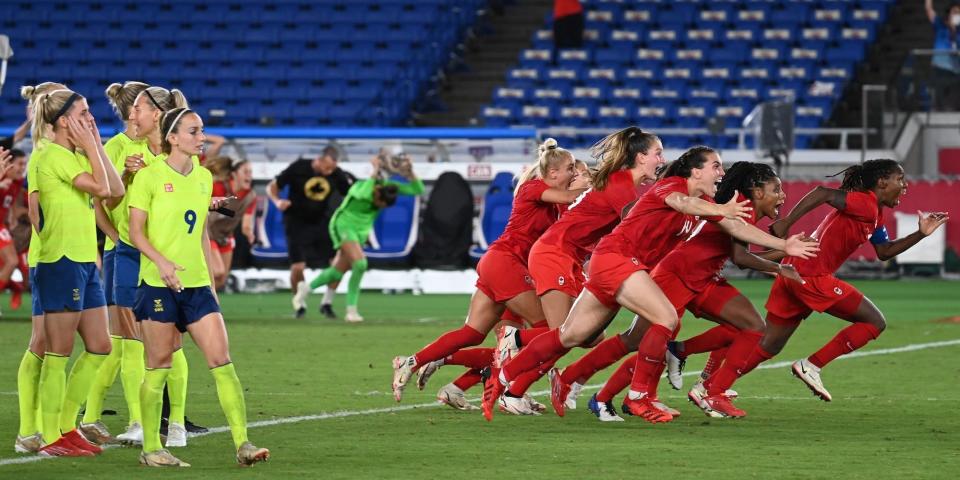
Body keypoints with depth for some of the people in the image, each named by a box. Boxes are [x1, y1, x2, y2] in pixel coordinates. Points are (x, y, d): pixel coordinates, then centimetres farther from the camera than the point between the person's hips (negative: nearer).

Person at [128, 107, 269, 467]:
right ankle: (150, 448, 13)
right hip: (159, 284, -5)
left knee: (222, 362, -5)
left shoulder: (203, 177, 12)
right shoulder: (150, 176, -5)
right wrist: (162, 262, -24)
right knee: (159, 367, 1)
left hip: (197, 285, 5)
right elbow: (136, 231, -8)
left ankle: (242, 444, -8)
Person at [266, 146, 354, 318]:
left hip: (321, 223, 3)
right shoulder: (298, 168, -16)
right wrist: (277, 201, -27)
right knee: (298, 267, -11)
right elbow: (271, 187, -9)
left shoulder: (337, 175, -9)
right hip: (297, 225, -3)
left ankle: (327, 303, 8)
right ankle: (299, 303, 15)